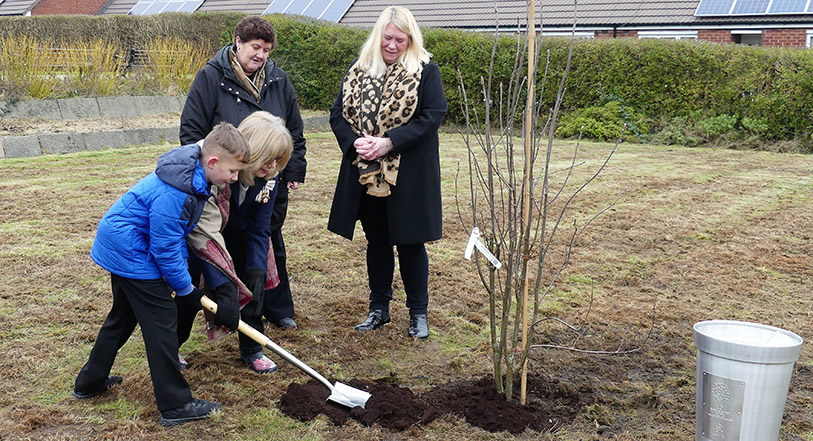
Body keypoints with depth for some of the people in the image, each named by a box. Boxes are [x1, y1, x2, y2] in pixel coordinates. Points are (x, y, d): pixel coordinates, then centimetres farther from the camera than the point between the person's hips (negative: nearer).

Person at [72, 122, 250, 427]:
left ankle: (90, 383, 38)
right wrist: (185, 287, -13)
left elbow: (176, 234, 11)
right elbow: (165, 248, -24)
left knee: (123, 316, 23)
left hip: (119, 247, 11)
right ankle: (175, 405, 0)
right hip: (129, 251, -11)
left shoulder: (194, 177, 1)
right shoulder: (174, 193, -30)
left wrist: (182, 268, 6)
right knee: (161, 321, -7)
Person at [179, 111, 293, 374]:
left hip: (236, 232, 5)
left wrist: (257, 272, -30)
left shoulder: (268, 175, -23)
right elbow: (204, 233, -45)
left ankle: (252, 349, 10)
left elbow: (259, 229, -16)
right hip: (193, 229, -5)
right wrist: (224, 289, -51)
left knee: (253, 280, -6)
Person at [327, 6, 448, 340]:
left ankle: (418, 312, 19)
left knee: (409, 242, 3)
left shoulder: (426, 71, -3)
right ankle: (379, 309, 27)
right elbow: (338, 113, 6)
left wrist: (388, 142, -21)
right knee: (377, 241, 14)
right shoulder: (358, 71, 8)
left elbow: (432, 116, -13)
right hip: (366, 172, 4)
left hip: (409, 174, -4)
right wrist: (354, 142, -14)